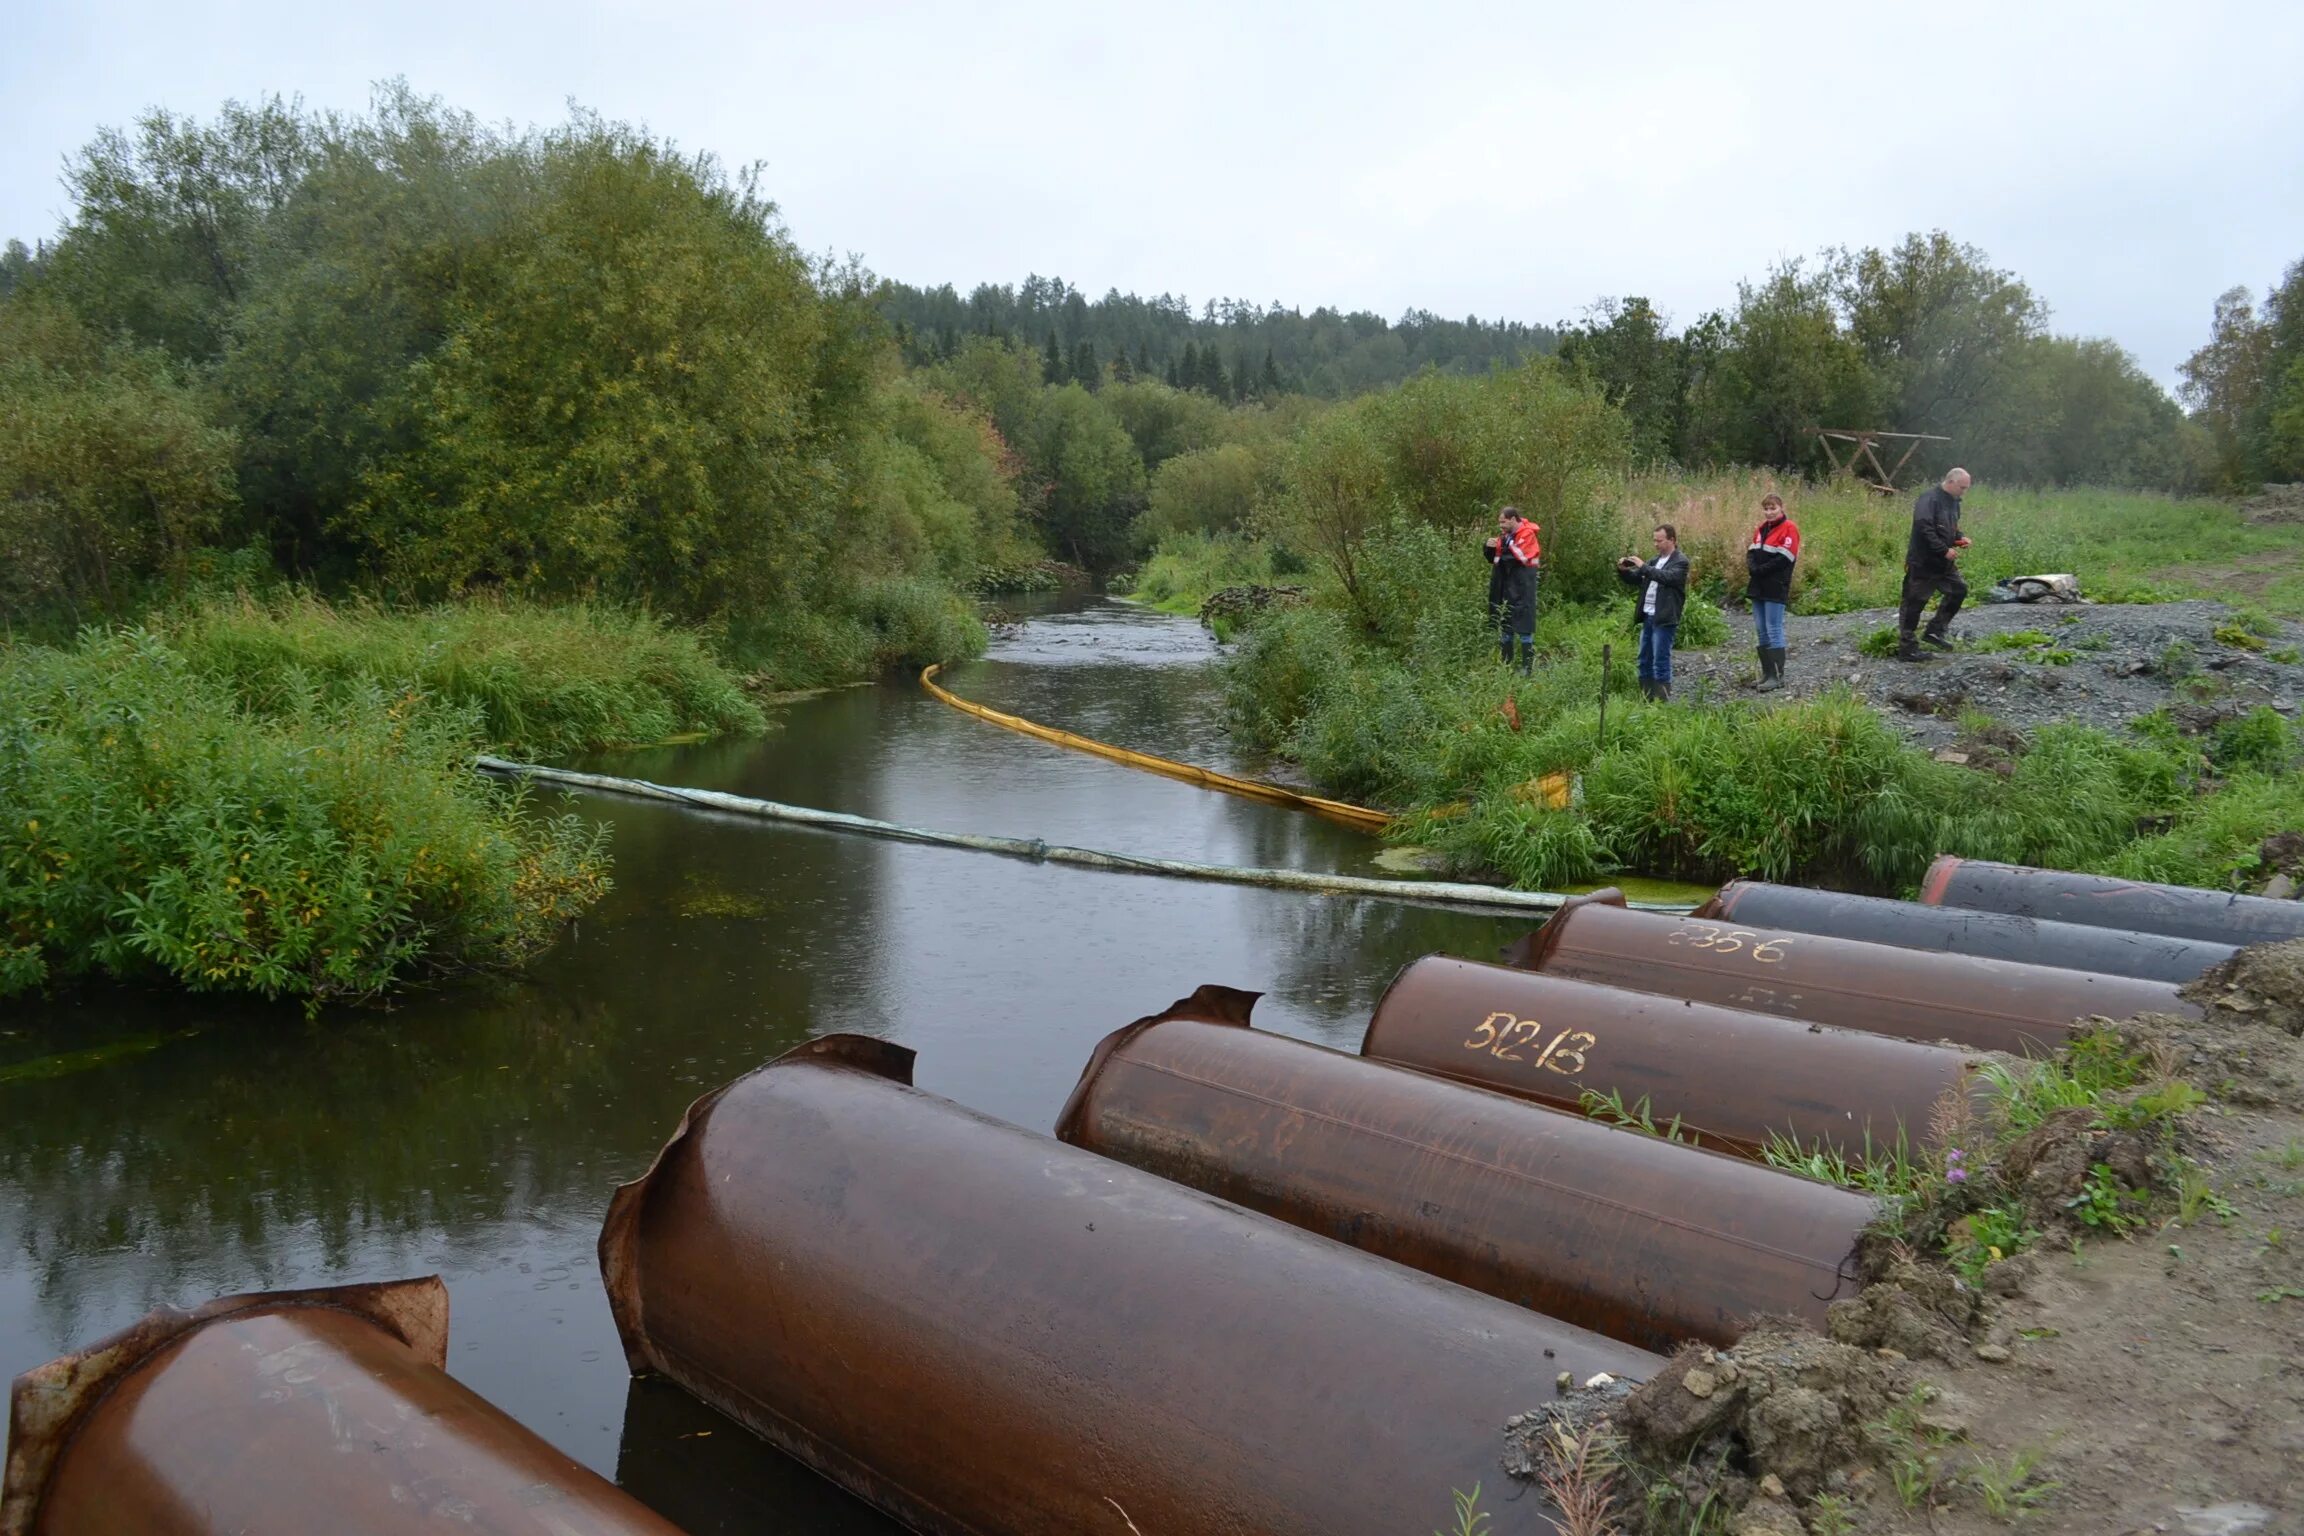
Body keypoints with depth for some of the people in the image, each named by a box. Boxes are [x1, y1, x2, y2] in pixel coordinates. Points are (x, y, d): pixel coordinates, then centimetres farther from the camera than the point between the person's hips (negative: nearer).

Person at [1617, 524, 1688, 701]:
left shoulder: (1680, 561, -5)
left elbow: (1668, 577, -23)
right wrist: (1623, 570, 1)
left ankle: (1662, 699, -4)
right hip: (1647, 617, 8)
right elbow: (1634, 579, 21)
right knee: (1645, 661, 11)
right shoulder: (1655, 560, 19)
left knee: (1661, 661, -8)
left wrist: (1643, 566, -21)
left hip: (1664, 619, -8)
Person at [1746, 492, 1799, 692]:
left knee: (1773, 630, -8)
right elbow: (1751, 553, 13)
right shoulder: (1761, 529, 17)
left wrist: (1760, 570, -15)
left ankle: (1777, 676, -6)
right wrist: (1753, 568, -7)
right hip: (1757, 587, 8)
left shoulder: (1789, 528, -7)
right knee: (1761, 630, 10)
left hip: (1775, 588, -8)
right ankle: (1766, 673, 16)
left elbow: (1784, 559, -15)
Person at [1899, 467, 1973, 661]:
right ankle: (1907, 648, 3)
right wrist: (1944, 550, -23)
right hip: (1922, 563, -9)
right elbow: (1924, 529, -26)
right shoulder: (1929, 499, -17)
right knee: (1913, 604, -3)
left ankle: (1935, 631, 18)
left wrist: (1959, 539, 4)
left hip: (1944, 563, 9)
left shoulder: (1953, 502, 12)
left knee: (1958, 589, 11)